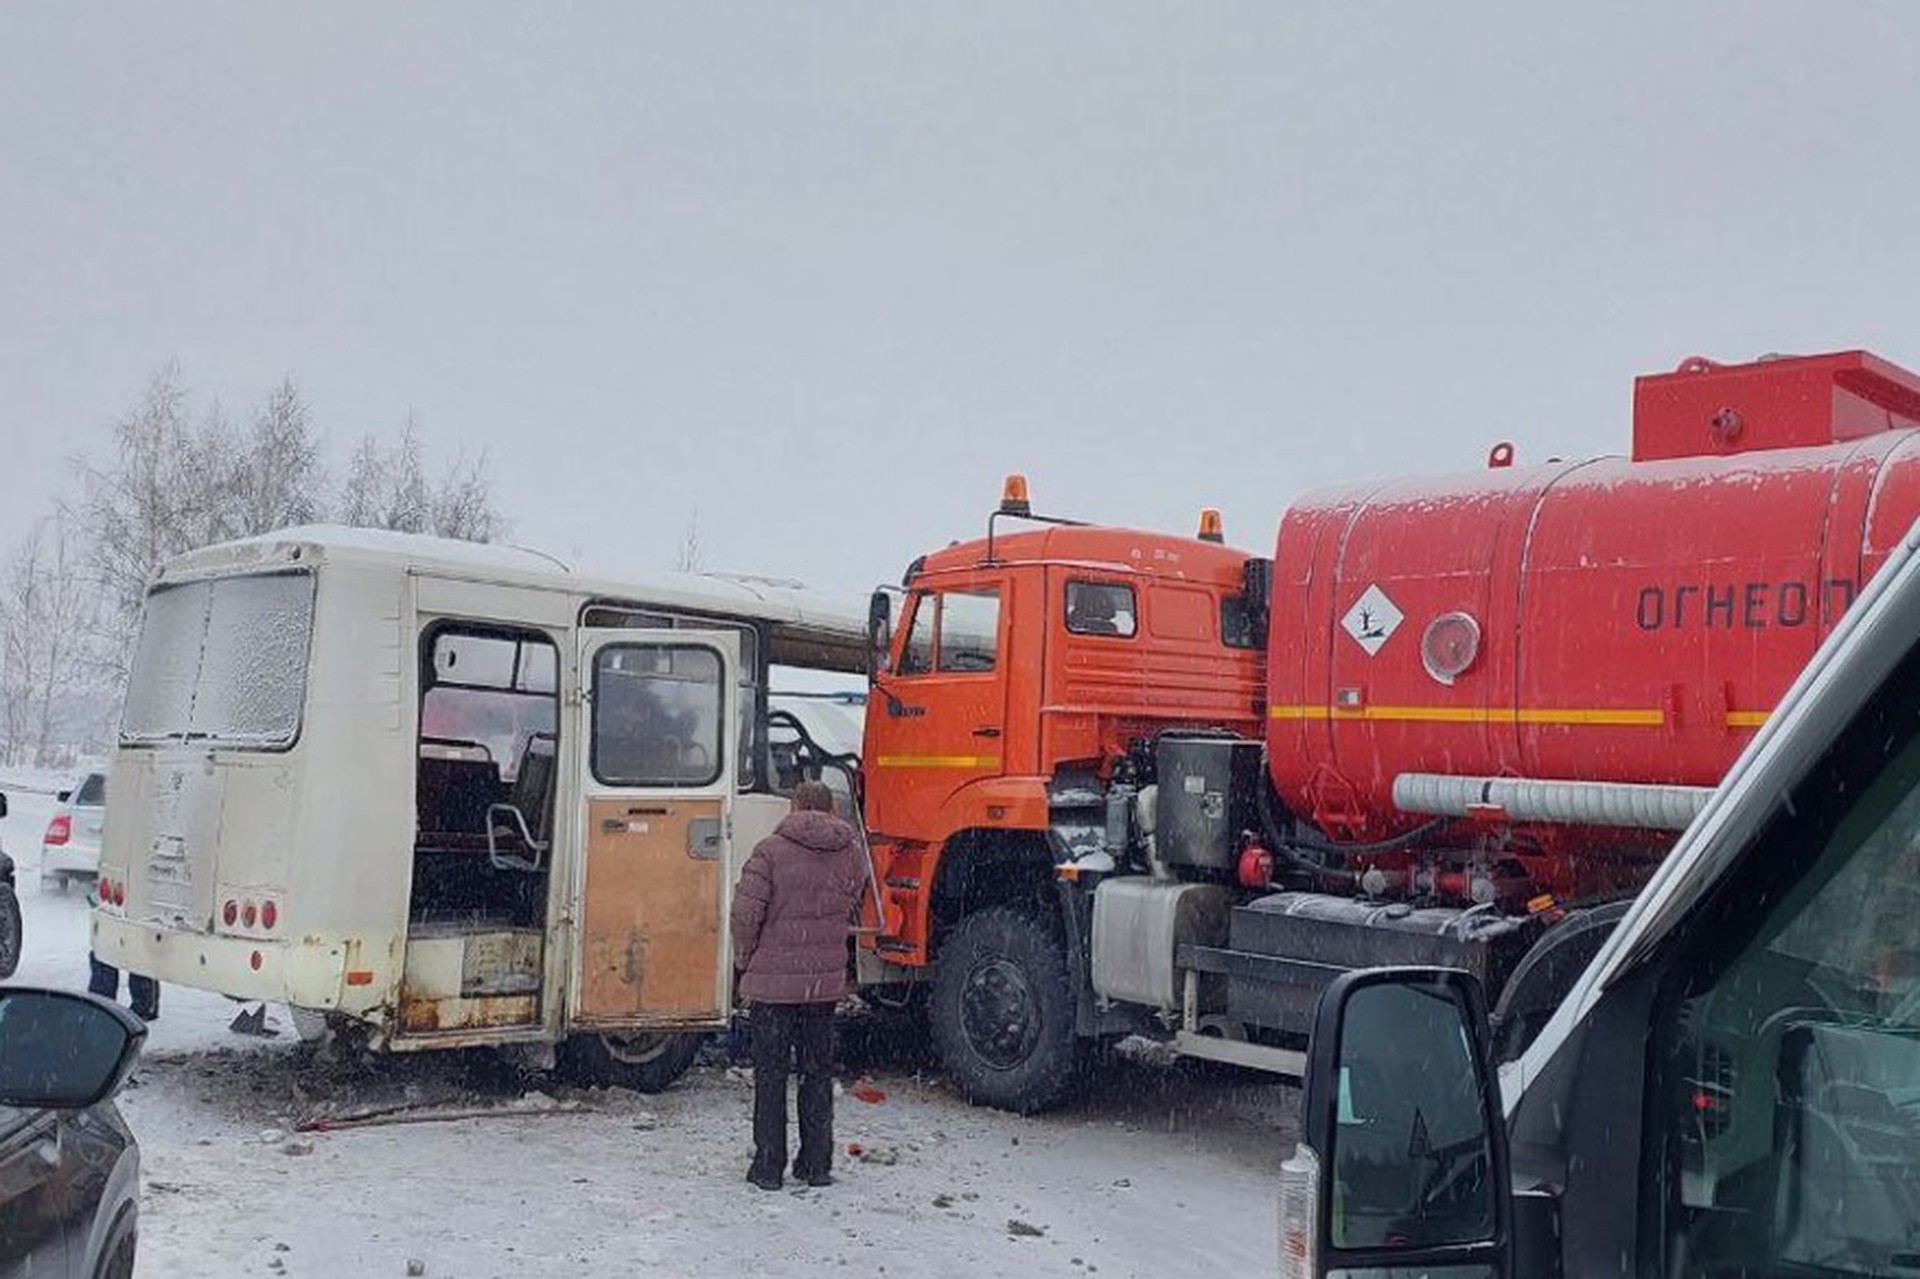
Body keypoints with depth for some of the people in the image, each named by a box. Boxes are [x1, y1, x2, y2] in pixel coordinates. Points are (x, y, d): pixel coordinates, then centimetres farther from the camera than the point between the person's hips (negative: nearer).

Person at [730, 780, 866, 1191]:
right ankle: (817, 1164, 18)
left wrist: (744, 961, 1)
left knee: (771, 1074, 6)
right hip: (826, 982, 3)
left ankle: (769, 1165, 9)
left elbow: (746, 913, -13)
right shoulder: (851, 854, 3)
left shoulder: (771, 851, -10)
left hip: (773, 980, -3)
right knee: (818, 1073, 13)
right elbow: (851, 911, 11)